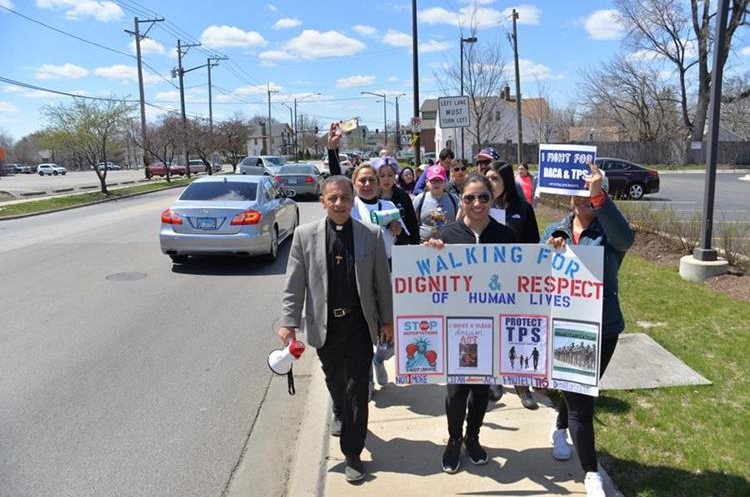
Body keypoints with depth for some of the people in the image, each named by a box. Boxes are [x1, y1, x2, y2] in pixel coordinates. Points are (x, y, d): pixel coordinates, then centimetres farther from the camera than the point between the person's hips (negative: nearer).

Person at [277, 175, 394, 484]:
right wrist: (289, 322, -7)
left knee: (357, 390, 1)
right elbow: (294, 283, -3)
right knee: (335, 382, 21)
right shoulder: (305, 235, -4)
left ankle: (352, 454, 16)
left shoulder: (372, 235, -4)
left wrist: (387, 319, 6)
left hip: (359, 324, -1)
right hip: (324, 325, 1)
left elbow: (382, 281, 3)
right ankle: (341, 413, 54)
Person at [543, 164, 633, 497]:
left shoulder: (606, 231, -8)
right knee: (580, 401, 1)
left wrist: (599, 197, -41)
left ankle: (560, 431, 51)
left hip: (602, 328, 0)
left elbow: (625, 238, -33)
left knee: (580, 392, 20)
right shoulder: (554, 231, 1)